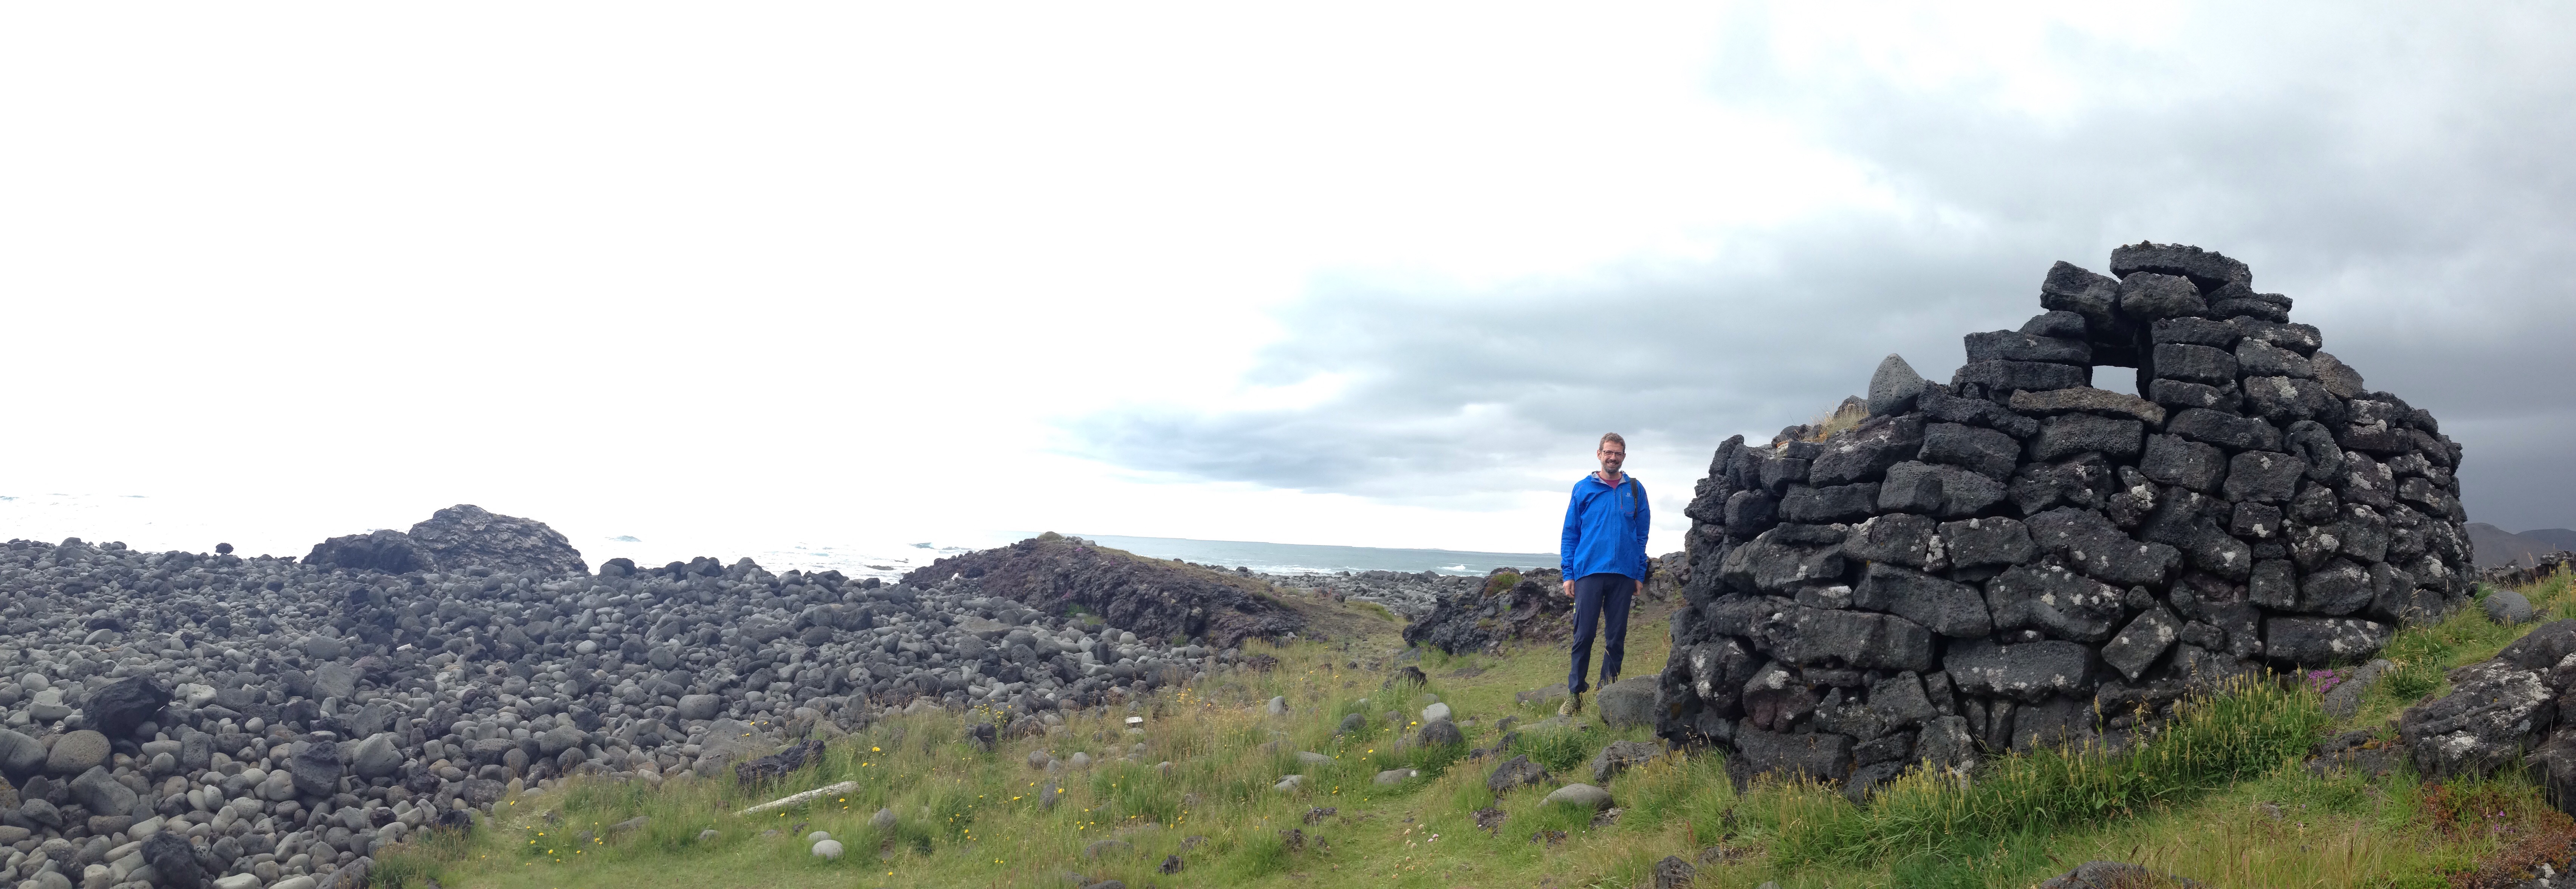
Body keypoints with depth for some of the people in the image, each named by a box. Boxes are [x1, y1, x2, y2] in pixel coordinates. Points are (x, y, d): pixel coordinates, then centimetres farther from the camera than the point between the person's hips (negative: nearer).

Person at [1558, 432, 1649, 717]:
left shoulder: (1635, 490, 9)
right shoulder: (1584, 489, 5)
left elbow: (1642, 534, 10)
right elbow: (1570, 533, 6)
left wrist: (1640, 574, 4)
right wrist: (1568, 573, 0)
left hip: (1623, 575, 2)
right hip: (1589, 572, -1)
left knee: (1617, 637, 6)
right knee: (1584, 634, -3)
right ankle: (1575, 693, 3)